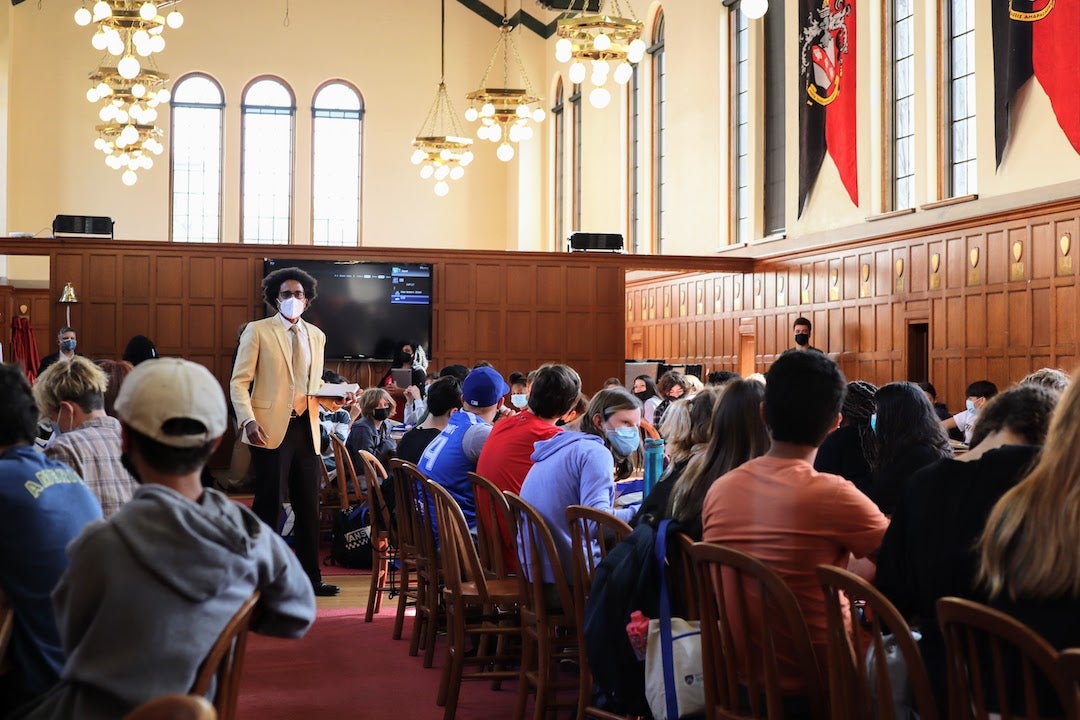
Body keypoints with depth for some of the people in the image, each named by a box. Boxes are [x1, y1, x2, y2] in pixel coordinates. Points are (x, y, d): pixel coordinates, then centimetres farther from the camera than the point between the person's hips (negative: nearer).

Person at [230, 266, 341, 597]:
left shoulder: (316, 336, 16)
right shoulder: (257, 331, 0)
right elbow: (239, 381, -4)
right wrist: (248, 419, -18)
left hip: (306, 427, 5)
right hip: (271, 429, -5)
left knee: (308, 506, 9)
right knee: (268, 505, -3)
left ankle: (311, 577, 17)